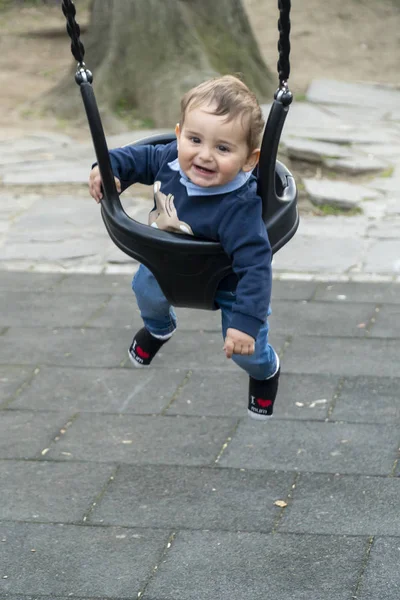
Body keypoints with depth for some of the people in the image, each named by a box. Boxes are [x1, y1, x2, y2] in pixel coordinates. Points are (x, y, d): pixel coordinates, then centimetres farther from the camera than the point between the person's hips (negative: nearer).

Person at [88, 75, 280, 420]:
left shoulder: (239, 208, -47)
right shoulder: (171, 159, -29)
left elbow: (254, 265, -47)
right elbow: (142, 158, -5)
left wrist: (246, 321, -50)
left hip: (228, 283, -5)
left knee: (246, 350, 6)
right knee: (147, 291, 25)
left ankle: (265, 371, 46)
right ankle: (159, 327, 64)